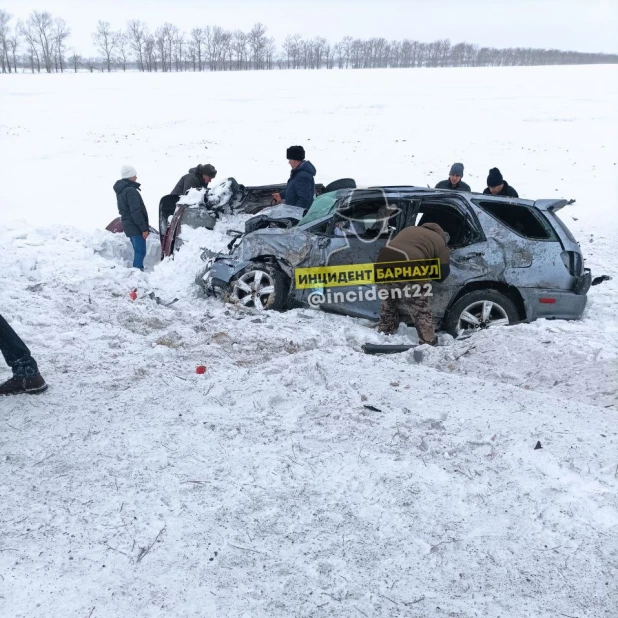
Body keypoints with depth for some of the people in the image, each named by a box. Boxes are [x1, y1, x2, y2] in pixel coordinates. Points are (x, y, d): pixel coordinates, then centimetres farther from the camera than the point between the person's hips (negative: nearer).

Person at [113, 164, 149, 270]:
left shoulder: (120, 190, 14)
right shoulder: (131, 191, -17)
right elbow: (136, 212, -21)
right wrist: (144, 228, -18)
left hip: (128, 226, 10)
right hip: (135, 226, -10)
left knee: (138, 251, 16)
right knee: (140, 252, -9)